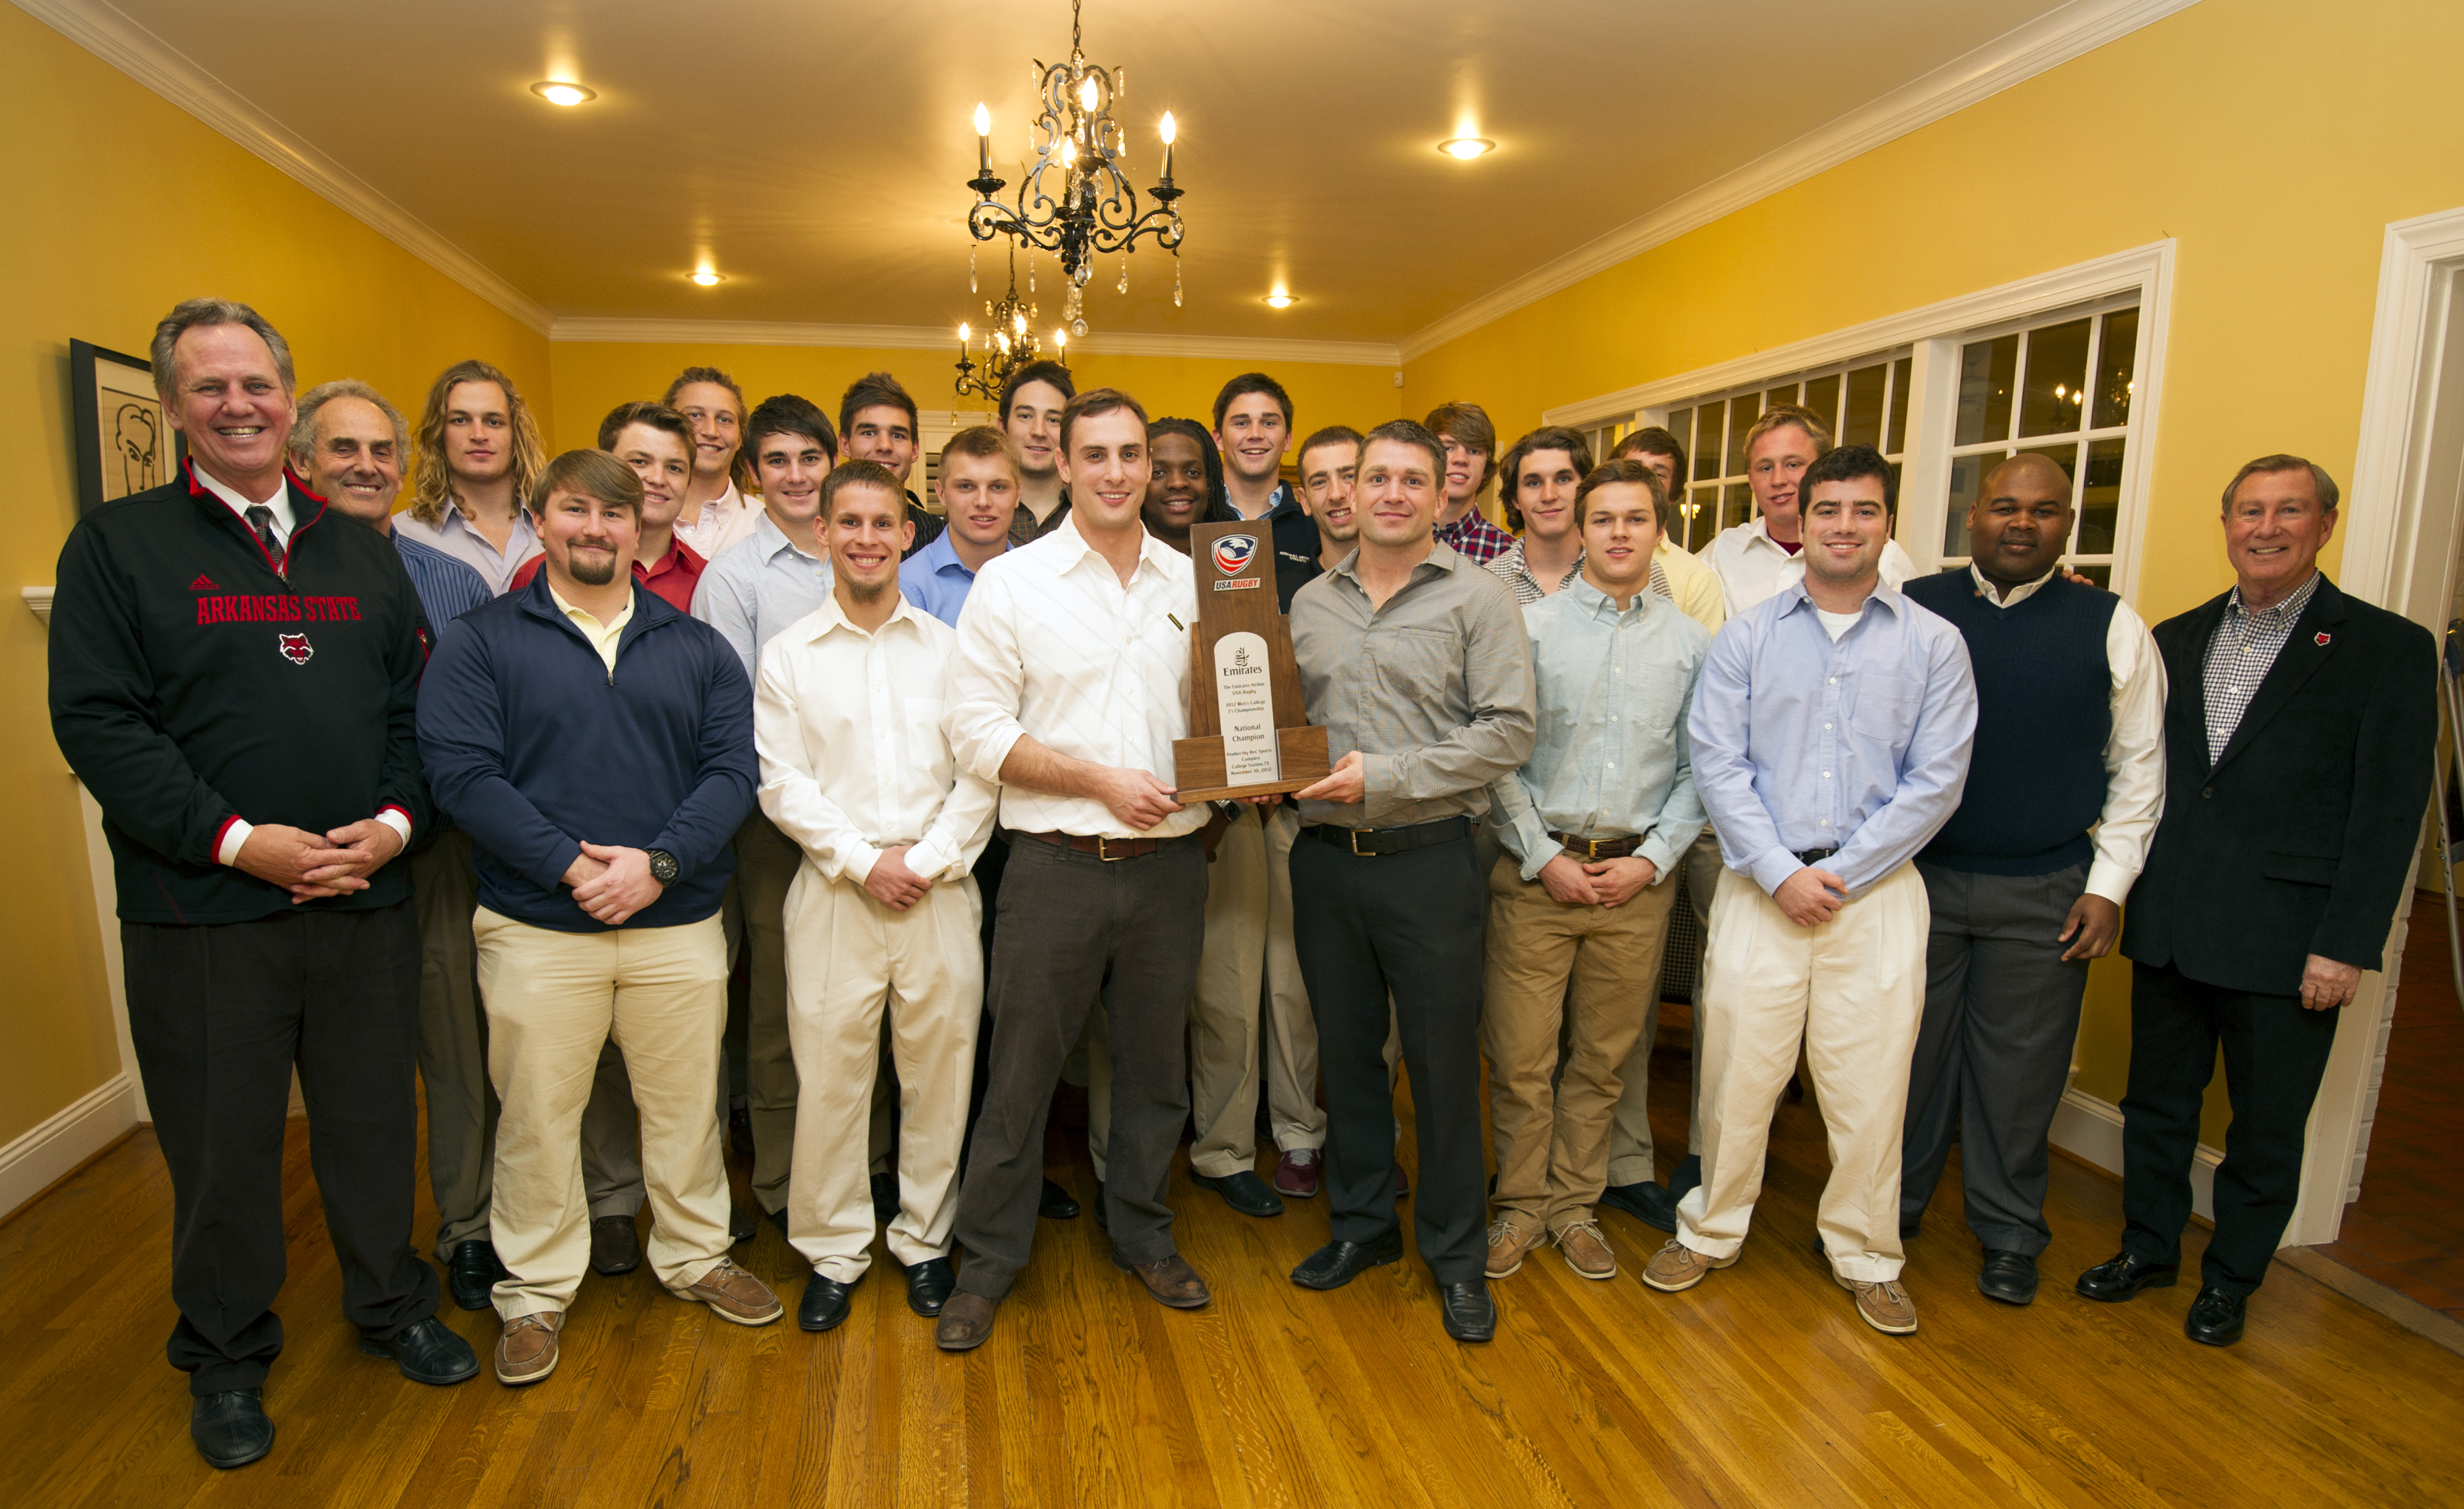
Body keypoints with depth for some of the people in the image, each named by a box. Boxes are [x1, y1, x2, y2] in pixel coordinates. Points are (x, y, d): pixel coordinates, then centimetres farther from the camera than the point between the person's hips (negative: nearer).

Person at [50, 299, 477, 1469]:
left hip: (367, 897, 3)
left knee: (374, 1120, 14)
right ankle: (225, 1358, 32)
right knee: (222, 1145, 11)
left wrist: (393, 821, -8)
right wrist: (240, 840, -17)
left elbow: (415, 704, 8)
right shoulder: (117, 544, -1)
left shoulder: (359, 552, 10)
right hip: (203, 912, -2)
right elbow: (96, 722, -9)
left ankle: (390, 1305, 35)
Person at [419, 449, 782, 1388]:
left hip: (678, 923, 2)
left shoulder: (697, 649, 8)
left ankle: (696, 1258, 33)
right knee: (537, 1117, 9)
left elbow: (733, 770, -1)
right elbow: (460, 771, -9)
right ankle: (535, 1292, 29)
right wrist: (569, 864, -17)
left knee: (686, 1105, 12)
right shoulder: (478, 641, 2)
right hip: (536, 930, -1)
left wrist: (657, 863, -15)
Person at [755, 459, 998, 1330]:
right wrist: (863, 860, -10)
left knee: (940, 1069, 7)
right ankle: (834, 1252, 21)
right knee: (828, 1075, 3)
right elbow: (781, 781, -1)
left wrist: (931, 858, -9)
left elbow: (982, 772, 2)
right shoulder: (788, 655, 6)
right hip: (834, 890, -1)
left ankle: (926, 1241, 25)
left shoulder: (949, 648, 8)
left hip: (939, 890, 1)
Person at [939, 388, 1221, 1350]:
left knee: (1155, 1062, 16)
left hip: (1169, 863, 4)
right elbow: (977, 730, -8)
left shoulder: (1193, 581, 8)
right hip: (1057, 865, -3)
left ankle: (1144, 1237, 37)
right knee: (1021, 1071, 7)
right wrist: (1102, 781, -15)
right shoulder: (1012, 583, -3)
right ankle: (988, 1259, 27)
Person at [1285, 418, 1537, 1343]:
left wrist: (1385, 776, -16)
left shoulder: (1478, 600, -4)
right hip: (1325, 857, 4)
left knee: (1444, 1063, 5)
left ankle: (1455, 1254, 23)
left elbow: (1509, 731, -12)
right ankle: (1361, 1223, 33)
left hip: (1426, 858, -4)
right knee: (1345, 1049, 15)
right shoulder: (1311, 603, 11)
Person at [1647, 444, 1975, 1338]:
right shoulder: (1747, 637, 4)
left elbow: (1936, 782, -2)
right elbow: (1717, 763, -3)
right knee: (1737, 1070, 6)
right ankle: (1712, 1230, 26)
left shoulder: (1933, 644, 3)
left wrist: (1838, 874, -9)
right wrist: (1780, 872, -11)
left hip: (1876, 890, 0)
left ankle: (1865, 1255, 28)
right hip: (1760, 887, 0)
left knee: (1869, 1084, 7)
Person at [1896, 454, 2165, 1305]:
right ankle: (1891, 1208, 28)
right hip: (1917, 877, 0)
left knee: (2018, 1067, 10)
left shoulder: (2112, 629, 2)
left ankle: (2009, 1235, 28)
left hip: (2046, 894, 0)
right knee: (1909, 1049, 10)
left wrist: (2108, 885, -1)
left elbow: (2138, 768, 5)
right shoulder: (1910, 611, 1)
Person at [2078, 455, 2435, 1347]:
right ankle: (2149, 1246, 35)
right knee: (2157, 1099, 16)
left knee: (2268, 1124, 11)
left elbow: (2390, 813, -8)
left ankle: (2231, 1279, 30)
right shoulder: (2176, 640, 9)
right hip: (2169, 927, 4)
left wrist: (2345, 944, -12)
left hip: (2286, 938, -3)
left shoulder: (2389, 649, -4)